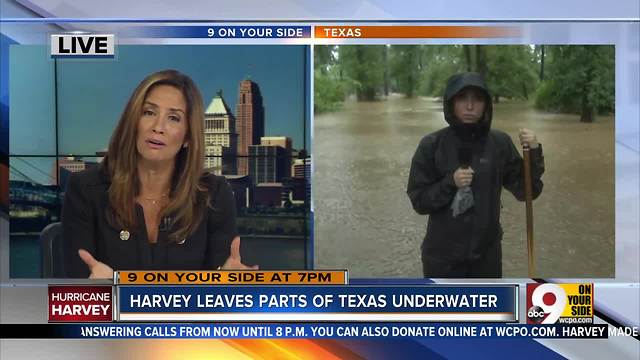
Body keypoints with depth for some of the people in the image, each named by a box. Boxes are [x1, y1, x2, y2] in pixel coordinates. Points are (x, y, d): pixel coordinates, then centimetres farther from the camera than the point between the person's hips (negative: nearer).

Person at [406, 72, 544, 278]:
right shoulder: (432, 145, -10)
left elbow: (525, 191, -3)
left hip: (486, 253, 2)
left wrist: (533, 155, -16)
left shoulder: (500, 143, -5)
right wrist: (450, 183, -23)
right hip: (442, 255, -2)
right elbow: (419, 200, -8)